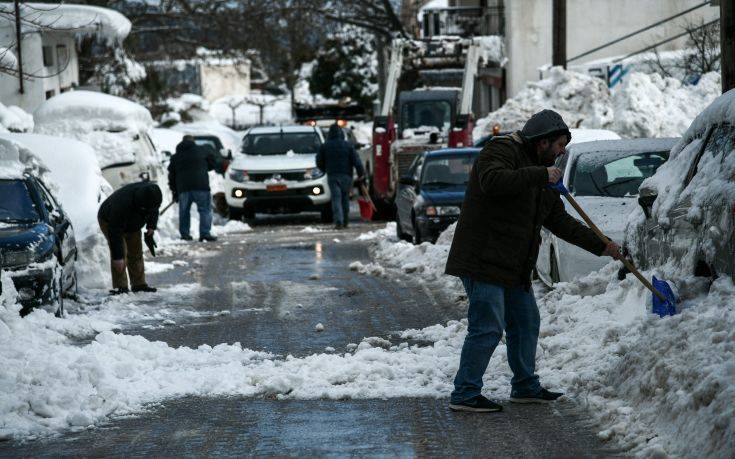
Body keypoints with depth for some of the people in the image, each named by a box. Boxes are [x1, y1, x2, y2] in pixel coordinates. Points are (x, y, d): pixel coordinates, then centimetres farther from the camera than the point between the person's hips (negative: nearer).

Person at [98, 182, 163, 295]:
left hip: (132, 225, 7)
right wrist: (117, 257, -40)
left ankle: (139, 284, 12)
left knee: (136, 252, 5)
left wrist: (151, 227, -9)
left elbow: (154, 211, 2)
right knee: (121, 252, -19)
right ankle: (121, 286, -17)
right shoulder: (122, 204, -45)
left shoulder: (152, 194, -25)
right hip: (109, 221, -7)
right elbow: (115, 233, -41)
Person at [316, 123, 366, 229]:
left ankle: (338, 221, -20)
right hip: (346, 176, 1)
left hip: (332, 176, -1)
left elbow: (319, 163, 5)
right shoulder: (348, 145, 1)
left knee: (336, 198, -5)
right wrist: (361, 173, -2)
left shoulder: (324, 146, 1)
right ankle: (345, 221, 18)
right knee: (345, 198, 13)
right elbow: (356, 161, -5)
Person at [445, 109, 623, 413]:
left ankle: (526, 387, 29)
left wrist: (602, 247, 18)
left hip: (514, 268, 10)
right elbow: (492, 181, -30)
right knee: (487, 329, -12)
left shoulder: (542, 173, 21)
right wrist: (540, 175, -26)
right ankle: (465, 395, -8)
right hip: (483, 261, -10)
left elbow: (560, 222, 23)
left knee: (526, 324, 16)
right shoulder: (500, 151, -8)